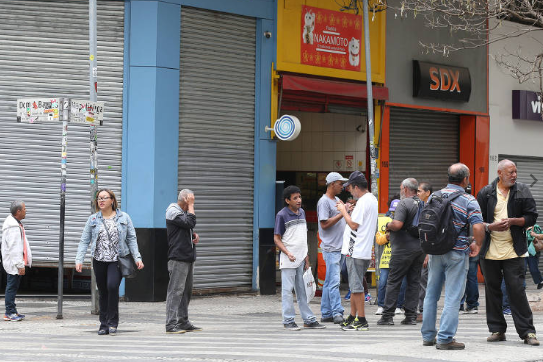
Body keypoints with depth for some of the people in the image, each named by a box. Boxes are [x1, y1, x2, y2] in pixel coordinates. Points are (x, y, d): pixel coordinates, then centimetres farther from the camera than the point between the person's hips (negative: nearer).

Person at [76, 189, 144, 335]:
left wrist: (137, 258, -1)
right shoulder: (93, 219, 8)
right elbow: (84, 241, 7)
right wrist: (79, 260, -3)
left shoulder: (123, 218, 5)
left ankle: (112, 322, -10)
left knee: (112, 286, -22)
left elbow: (131, 239, 7)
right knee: (102, 292, 6)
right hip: (99, 261, 3)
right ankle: (104, 324, 17)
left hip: (117, 260, -3)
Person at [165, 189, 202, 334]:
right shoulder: (173, 211, -10)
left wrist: (194, 235, 8)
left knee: (186, 291, 12)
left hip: (188, 257, 10)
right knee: (176, 290, -11)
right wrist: (191, 206, -11)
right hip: (178, 258, -10)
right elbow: (190, 223, -22)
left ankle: (183, 322, 18)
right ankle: (171, 324, -13)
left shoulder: (183, 211, 21)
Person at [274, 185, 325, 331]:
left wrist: (306, 256, 15)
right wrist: (288, 253, -20)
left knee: (302, 290, 11)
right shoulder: (282, 215, -8)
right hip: (288, 259, -6)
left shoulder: (302, 212, 12)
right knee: (288, 290, -2)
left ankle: (309, 320, 14)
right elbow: (277, 239, -8)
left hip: (301, 258, 6)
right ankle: (288, 321, 2)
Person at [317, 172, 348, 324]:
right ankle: (337, 313, -15)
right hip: (331, 247, -9)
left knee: (329, 282, 10)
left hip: (340, 247, 9)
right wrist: (342, 213, -18)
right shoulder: (324, 201, -10)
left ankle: (326, 313, 13)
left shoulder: (337, 200, 18)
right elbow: (324, 224, -17)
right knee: (334, 281, -12)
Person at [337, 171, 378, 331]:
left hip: (356, 251, -10)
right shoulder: (372, 199, 16)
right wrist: (346, 210, 17)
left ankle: (361, 320, -5)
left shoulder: (363, 202, -16)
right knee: (354, 286, 16)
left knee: (356, 286, -7)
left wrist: (343, 211, -6)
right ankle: (353, 317, 22)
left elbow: (354, 225, -19)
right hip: (360, 250, 10)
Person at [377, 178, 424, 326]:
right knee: (414, 282, 9)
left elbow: (397, 224, -24)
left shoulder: (404, 204, -13)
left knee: (393, 281, -2)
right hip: (420, 247, 7)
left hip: (404, 249, -7)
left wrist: (388, 225, -5)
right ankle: (411, 315, 8)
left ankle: (388, 315, -2)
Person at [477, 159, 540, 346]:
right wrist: (490, 227, -14)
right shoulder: (485, 193, 5)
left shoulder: (523, 191, 4)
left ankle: (527, 332, -3)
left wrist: (512, 221, -14)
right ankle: (497, 329, 16)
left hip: (513, 250, -2)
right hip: (490, 251, 2)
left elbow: (531, 217, 2)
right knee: (492, 289, 7)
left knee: (517, 289, -6)